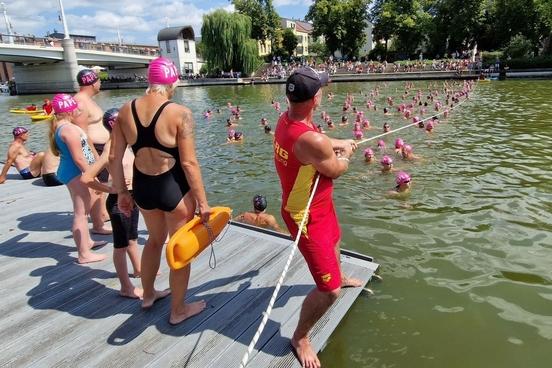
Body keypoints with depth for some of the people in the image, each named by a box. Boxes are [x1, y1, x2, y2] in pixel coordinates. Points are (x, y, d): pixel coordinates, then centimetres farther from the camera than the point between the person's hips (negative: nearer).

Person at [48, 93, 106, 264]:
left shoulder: (60, 126, 12)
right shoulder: (70, 128, -20)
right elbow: (79, 158, -23)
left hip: (69, 171, 11)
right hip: (75, 172, -11)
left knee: (82, 210, 23)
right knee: (81, 213, -6)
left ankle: (86, 241, 40)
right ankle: (84, 254, 1)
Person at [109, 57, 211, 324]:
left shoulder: (126, 110, -1)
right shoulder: (179, 113, -17)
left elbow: (114, 157, 2)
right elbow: (188, 163, -19)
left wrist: (122, 192, 13)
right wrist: (202, 201, -11)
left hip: (142, 187, 6)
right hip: (174, 188, -5)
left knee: (155, 239, 30)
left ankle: (148, 295, 49)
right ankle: (178, 310, 32)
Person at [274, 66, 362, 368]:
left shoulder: (286, 118, -7)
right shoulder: (311, 140, -35)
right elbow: (336, 170, -15)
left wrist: (339, 143, 19)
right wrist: (344, 154, 5)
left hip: (320, 205, 10)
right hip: (307, 216, -10)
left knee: (333, 239, 37)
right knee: (329, 290, -4)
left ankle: (339, 277, 68)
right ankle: (299, 338, 21)